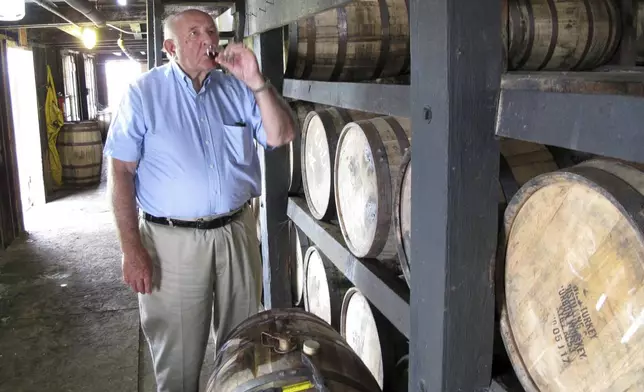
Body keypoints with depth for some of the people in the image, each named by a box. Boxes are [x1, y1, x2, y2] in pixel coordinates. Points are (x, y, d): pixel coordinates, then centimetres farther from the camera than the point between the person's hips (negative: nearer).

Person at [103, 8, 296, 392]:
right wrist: (132, 251, -13)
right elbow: (121, 172, -7)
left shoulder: (236, 88, 6)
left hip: (237, 233, 4)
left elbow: (282, 137, -1)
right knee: (179, 356, 10)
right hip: (173, 241, -3)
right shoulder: (144, 93, -4)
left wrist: (257, 82, -15)